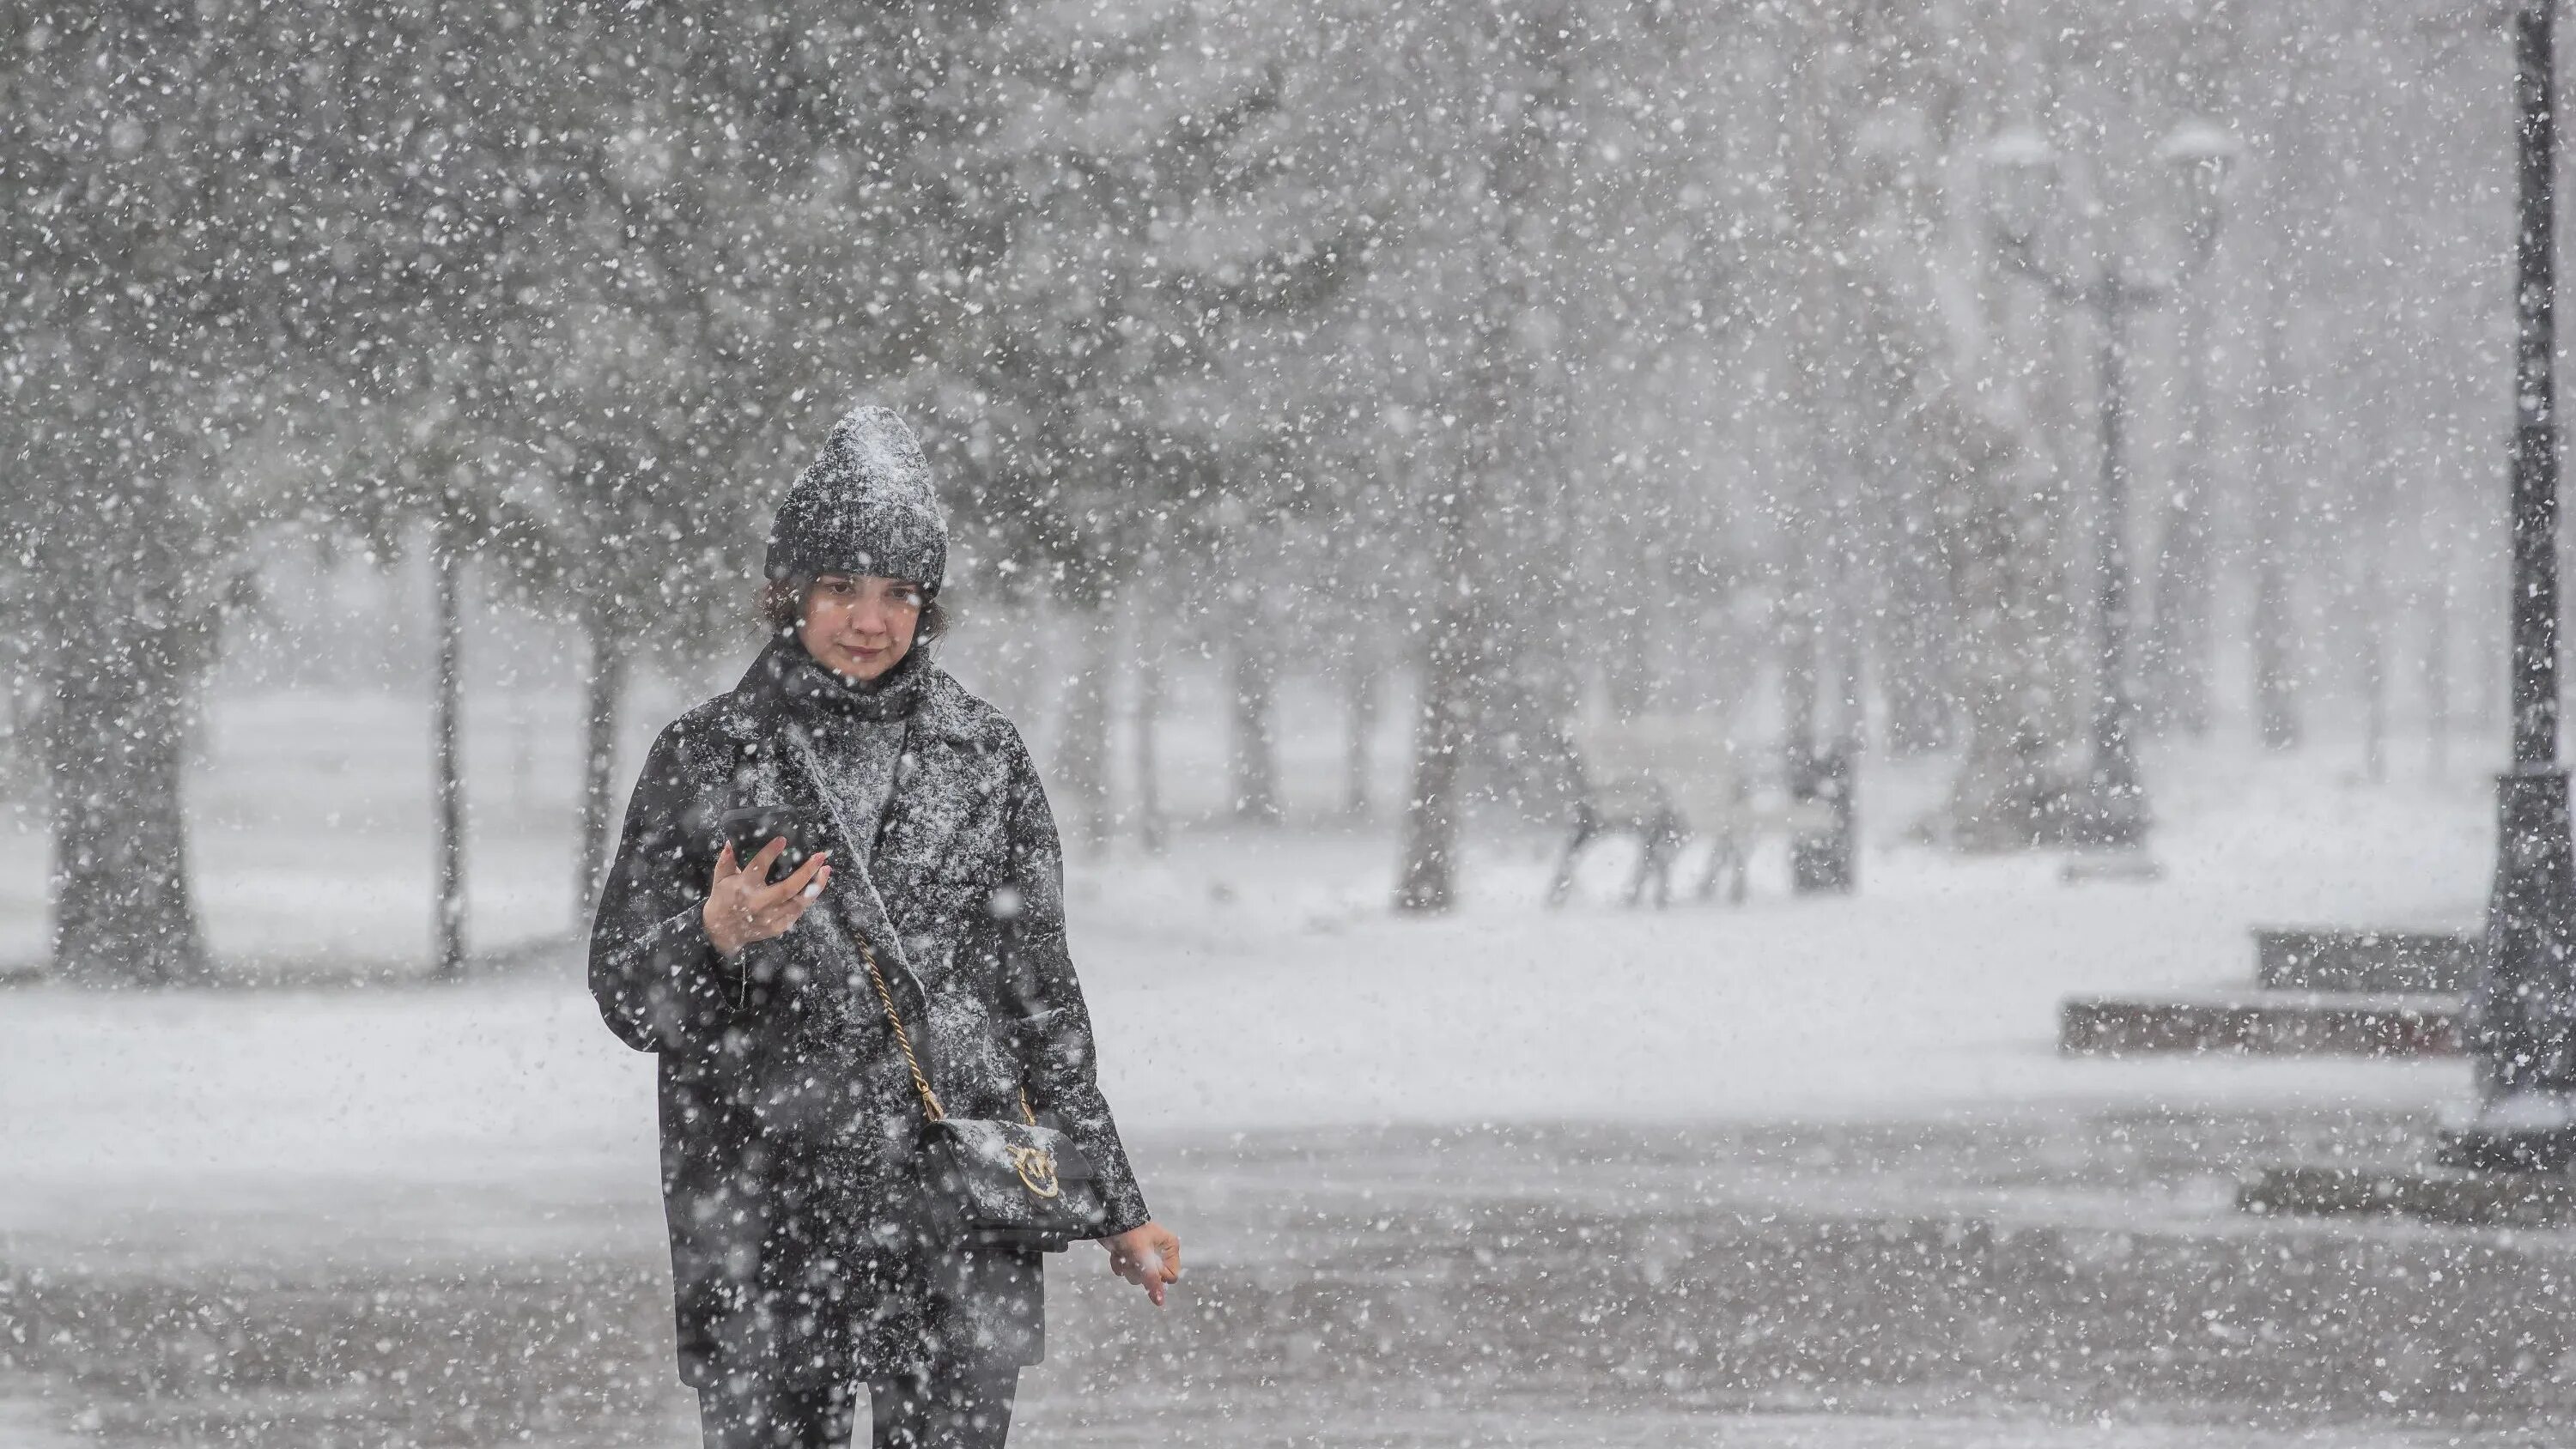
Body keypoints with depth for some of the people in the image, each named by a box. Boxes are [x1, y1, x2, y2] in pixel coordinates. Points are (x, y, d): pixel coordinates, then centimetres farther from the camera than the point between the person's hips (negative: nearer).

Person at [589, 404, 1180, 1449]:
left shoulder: (986, 758, 9)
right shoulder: (704, 756, 4)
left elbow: (1040, 995, 15)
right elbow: (627, 998, 2)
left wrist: (1114, 1206, 15)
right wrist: (722, 933, -19)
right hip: (766, 1229, -1)